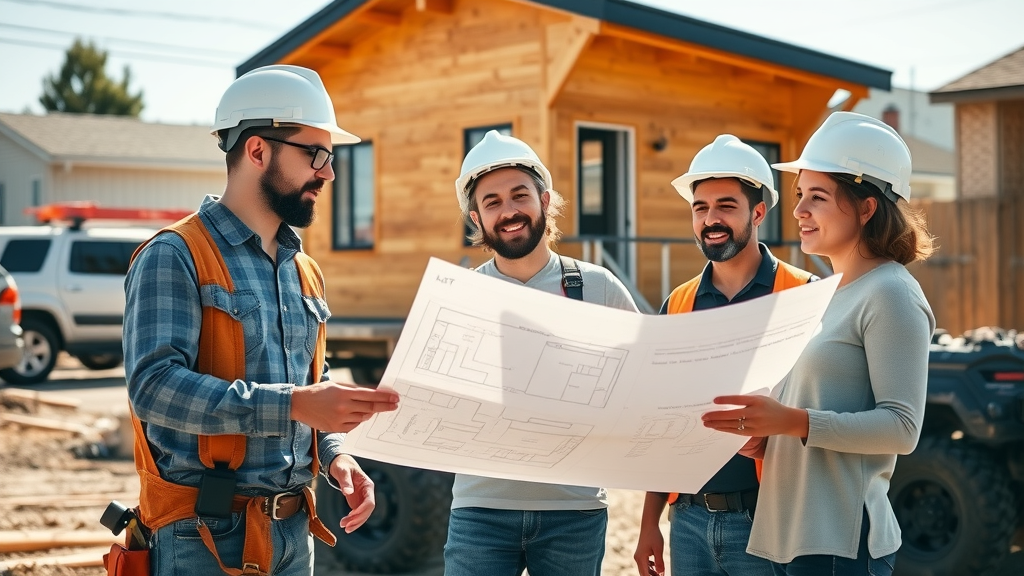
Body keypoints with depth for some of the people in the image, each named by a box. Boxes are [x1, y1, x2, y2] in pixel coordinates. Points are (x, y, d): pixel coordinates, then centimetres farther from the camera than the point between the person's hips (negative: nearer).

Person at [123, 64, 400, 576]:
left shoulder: (304, 271, 14)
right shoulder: (174, 258, -10)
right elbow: (155, 385, -22)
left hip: (295, 531, 7)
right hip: (205, 534, -7)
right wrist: (293, 404, -29)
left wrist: (335, 455, 2)